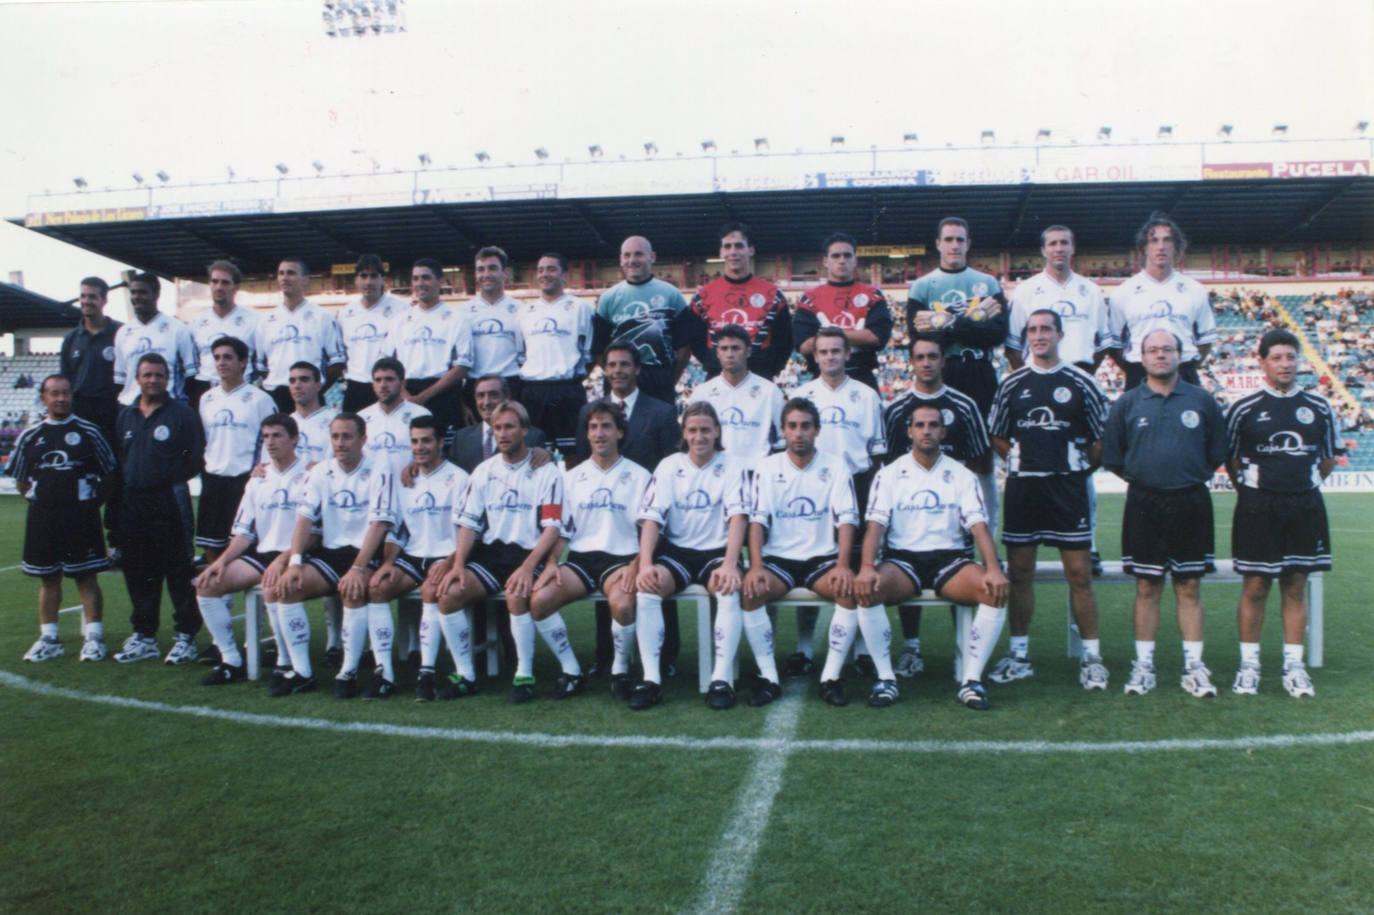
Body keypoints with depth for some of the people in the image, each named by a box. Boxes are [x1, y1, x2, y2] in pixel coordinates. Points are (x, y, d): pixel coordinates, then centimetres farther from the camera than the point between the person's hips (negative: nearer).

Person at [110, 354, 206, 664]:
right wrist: (120, 492, 9)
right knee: (138, 572, 11)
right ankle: (144, 636, 21)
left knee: (178, 571, -4)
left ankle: (186, 637, 3)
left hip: (169, 501, -6)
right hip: (133, 503, 6)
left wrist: (172, 476, -6)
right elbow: (117, 461, 19)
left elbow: (197, 460, -3)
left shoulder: (182, 414, -1)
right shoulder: (125, 416, 16)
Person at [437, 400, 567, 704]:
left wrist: (528, 567, -23)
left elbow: (552, 527, -9)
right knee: (449, 594, -19)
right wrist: (458, 565, -7)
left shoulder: (546, 472, -1)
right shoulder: (484, 471, 13)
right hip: (490, 553, 5)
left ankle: (524, 676, -17)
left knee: (516, 596, -34)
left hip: (530, 553, -4)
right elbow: (468, 522, 9)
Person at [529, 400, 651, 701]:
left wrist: (635, 566, -13)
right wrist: (552, 562, -4)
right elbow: (562, 527, 15)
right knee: (539, 600, -25)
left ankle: (620, 670, -8)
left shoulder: (638, 476, 8)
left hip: (621, 557, -3)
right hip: (580, 556, 3)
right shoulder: (572, 477, 17)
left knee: (622, 603, -35)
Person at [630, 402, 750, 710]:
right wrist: (645, 563, -20)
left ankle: (721, 679, -27)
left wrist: (730, 564, -27)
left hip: (717, 551, -1)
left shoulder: (732, 466, 0)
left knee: (730, 589, -33)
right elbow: (651, 516, -4)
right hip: (677, 550, 2)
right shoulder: (669, 466, 5)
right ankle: (651, 679, -23)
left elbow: (738, 515, -12)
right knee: (646, 588, -27)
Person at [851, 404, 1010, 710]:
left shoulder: (961, 475, 10)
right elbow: (875, 524, -4)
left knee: (996, 591, -28)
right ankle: (886, 679, -18)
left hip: (949, 558, 1)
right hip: (901, 558, -1)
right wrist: (866, 566, -22)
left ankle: (972, 679, -17)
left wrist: (993, 569, -18)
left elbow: (978, 525, 0)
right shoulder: (889, 474, 7)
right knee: (866, 590, -32)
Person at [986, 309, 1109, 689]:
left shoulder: (1081, 383, 3)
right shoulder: (1011, 384, 9)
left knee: (1079, 574, -2)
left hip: (1068, 487, -2)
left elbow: (1103, 438, 6)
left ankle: (1091, 657, 9)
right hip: (1022, 487, 2)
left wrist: (1078, 468, 0)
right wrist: (1024, 461, 6)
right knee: (1019, 574, 5)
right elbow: (997, 437, 16)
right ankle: (1019, 655, 15)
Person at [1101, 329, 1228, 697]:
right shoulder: (1127, 403, 5)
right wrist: (1141, 478, 5)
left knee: (1189, 587, 5)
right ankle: (1143, 665, 11)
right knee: (1147, 588, 5)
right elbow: (1112, 458, 9)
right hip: (1144, 504, 0)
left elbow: (1217, 454, 12)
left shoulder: (1202, 401, 5)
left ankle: (1194, 666, 12)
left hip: (1191, 504, 0)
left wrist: (1193, 478, 6)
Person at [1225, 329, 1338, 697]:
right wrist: (1251, 492, 5)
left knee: (1296, 587, 8)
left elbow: (1328, 458, 16)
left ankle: (1294, 665, 16)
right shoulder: (1244, 409, -2)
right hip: (1257, 508, -2)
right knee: (1254, 587, 1)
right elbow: (1230, 458, 7)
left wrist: (1302, 486, 11)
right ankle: (1249, 663, 11)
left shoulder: (1318, 408, 6)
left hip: (1305, 507, 2)